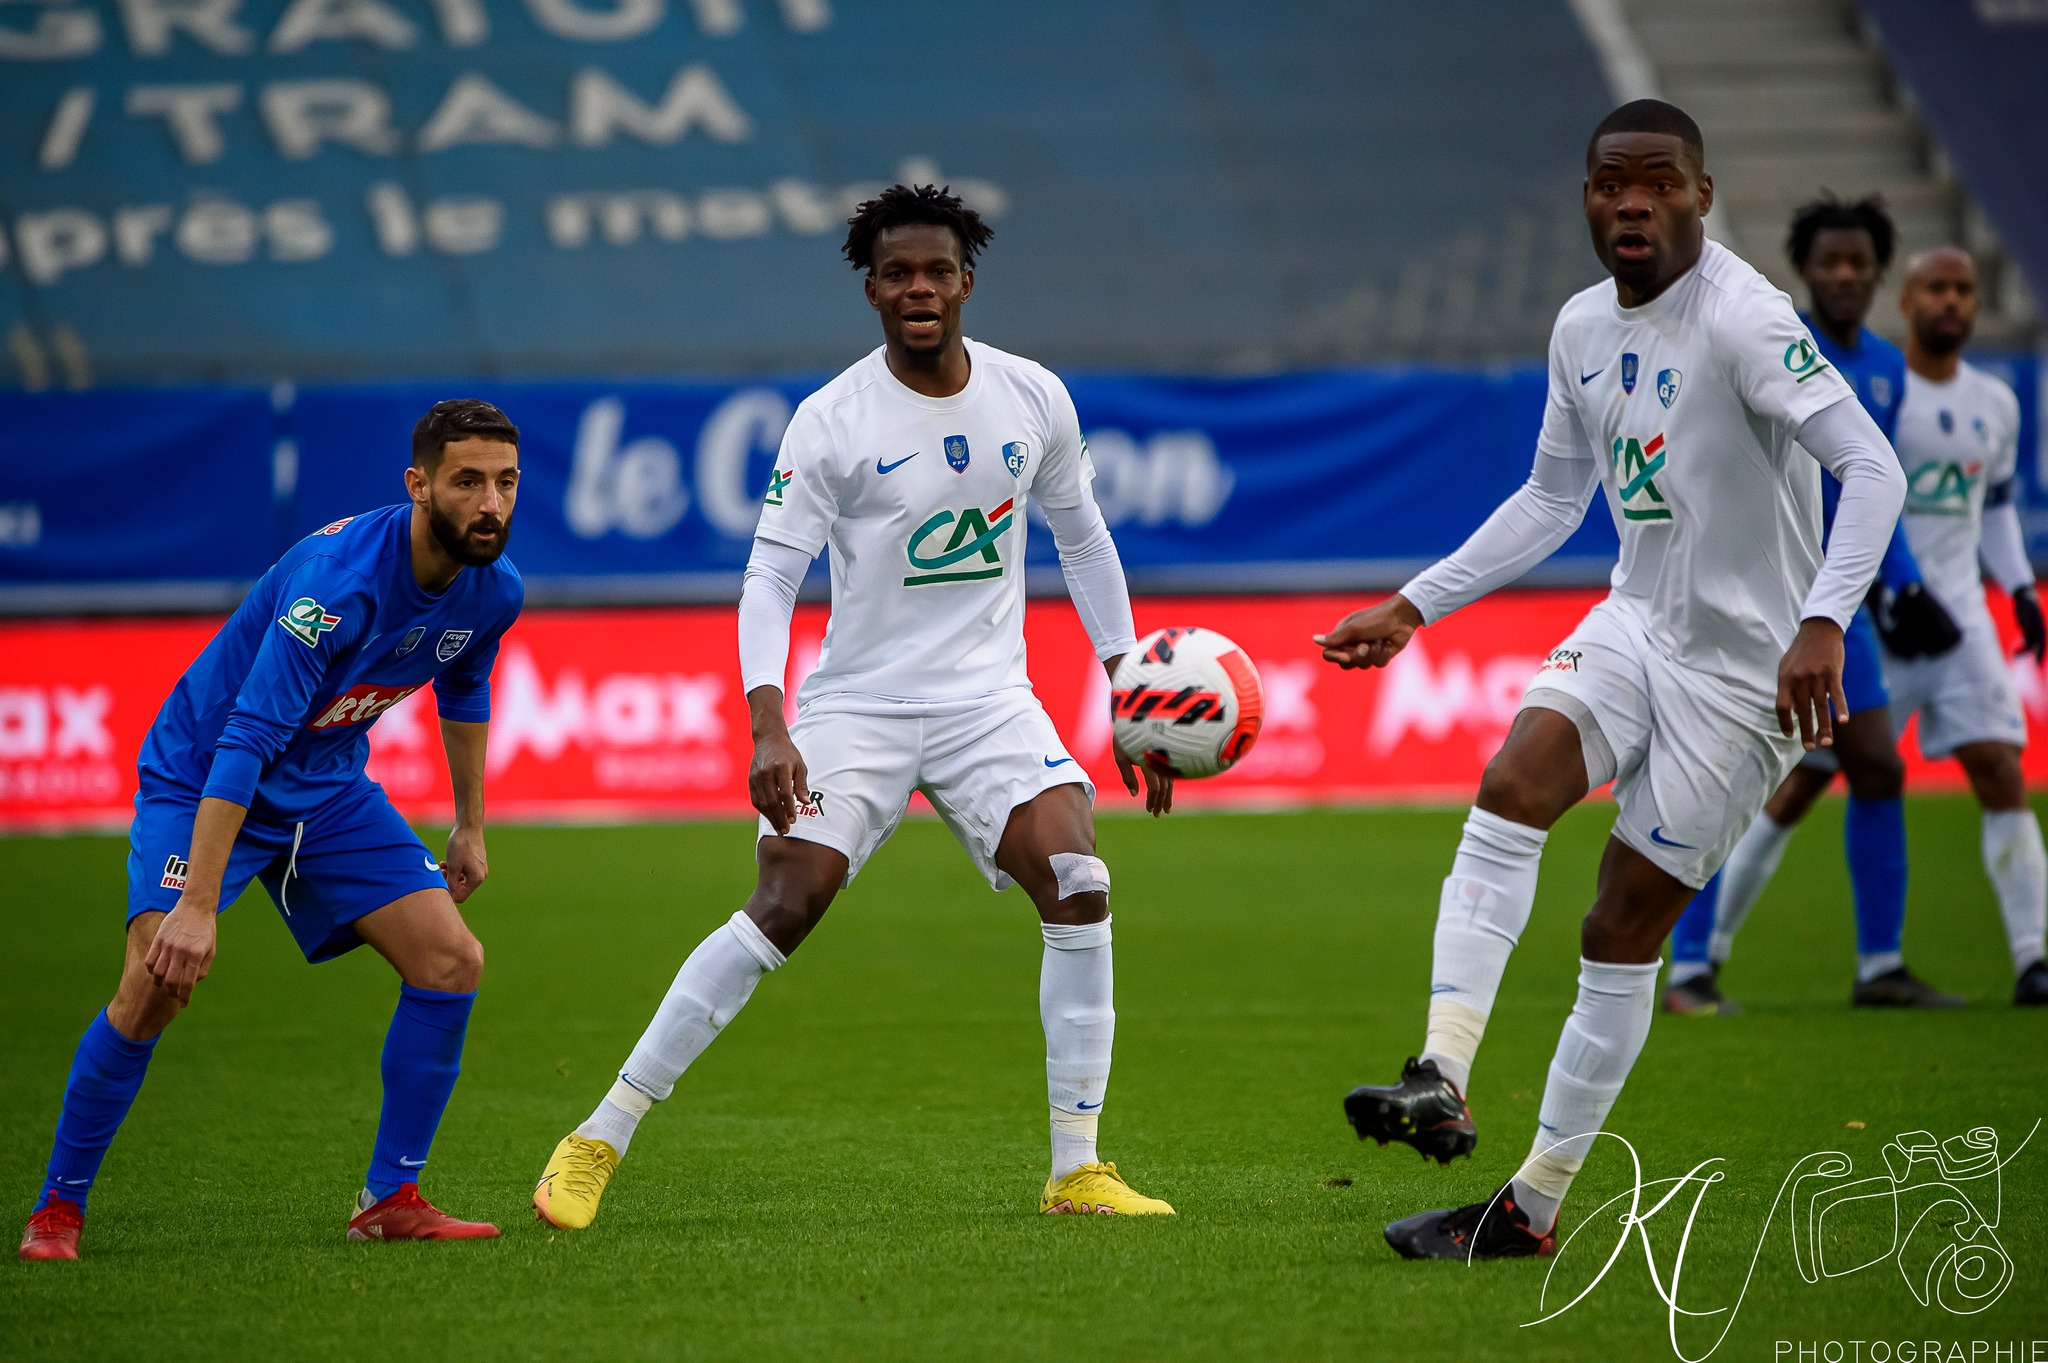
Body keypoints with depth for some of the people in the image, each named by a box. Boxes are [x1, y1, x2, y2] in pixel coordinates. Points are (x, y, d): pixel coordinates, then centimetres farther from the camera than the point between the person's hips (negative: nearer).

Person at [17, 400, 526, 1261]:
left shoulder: (494, 590, -10)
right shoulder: (336, 577, -34)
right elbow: (246, 740, -37)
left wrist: (469, 827, 22)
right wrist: (197, 904, -42)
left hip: (330, 788, 7)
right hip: (201, 777, -7)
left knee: (452, 961, -5)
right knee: (156, 983, -24)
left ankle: (391, 1198, 7)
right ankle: (58, 1207, -8)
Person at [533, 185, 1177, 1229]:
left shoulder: (1035, 398, 2)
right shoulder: (831, 420, -10)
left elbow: (1082, 536, 16)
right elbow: (769, 576, -12)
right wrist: (769, 727, -25)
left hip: (988, 700, 3)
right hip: (857, 704, -3)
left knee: (1078, 886, -17)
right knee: (781, 910, -15)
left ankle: (1077, 1171, -8)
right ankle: (599, 1141, -6)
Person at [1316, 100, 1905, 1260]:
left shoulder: (1743, 319, -19)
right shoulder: (1584, 328, 7)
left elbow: (1873, 468, -26)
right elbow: (1552, 502, 21)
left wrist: (1823, 624, -38)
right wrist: (1413, 608, 17)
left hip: (1743, 665, -6)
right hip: (1637, 625, 6)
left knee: (1625, 929, -3)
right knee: (1512, 788, -22)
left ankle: (1534, 1208, 6)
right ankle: (1443, 1082, -28)